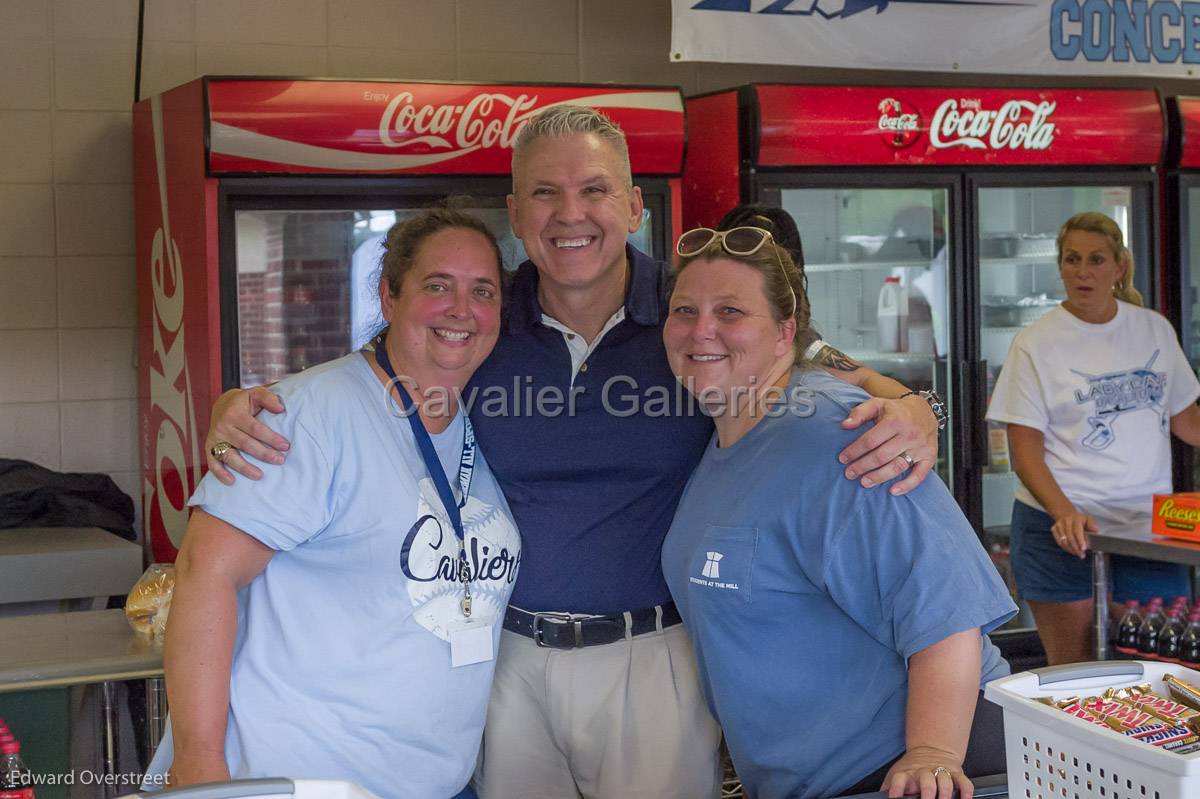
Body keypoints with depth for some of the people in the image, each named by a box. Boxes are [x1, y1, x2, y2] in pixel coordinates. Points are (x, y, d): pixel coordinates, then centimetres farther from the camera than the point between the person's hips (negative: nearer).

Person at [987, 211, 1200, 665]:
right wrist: (1064, 513, -20)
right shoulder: (1036, 343, -2)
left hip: (1147, 526, 3)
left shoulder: (1154, 330, 10)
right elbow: (1025, 450, -5)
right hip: (1063, 527, -3)